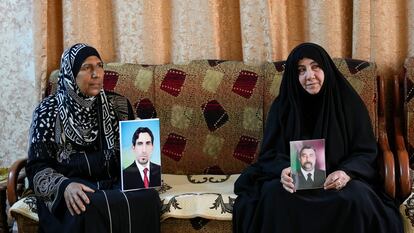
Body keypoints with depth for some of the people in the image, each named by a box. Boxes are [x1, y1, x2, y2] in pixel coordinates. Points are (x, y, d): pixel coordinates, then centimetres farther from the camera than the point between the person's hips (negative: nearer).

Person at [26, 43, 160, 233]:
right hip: (71, 191, -3)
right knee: (89, 208, -38)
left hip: (115, 184, 4)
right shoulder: (48, 111, 0)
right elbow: (38, 167, -3)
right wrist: (65, 185, -23)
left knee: (147, 197, -30)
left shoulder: (118, 104, 10)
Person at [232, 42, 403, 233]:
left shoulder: (349, 103, -2)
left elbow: (366, 152, -2)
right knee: (274, 195, -32)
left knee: (357, 198, -33)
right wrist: (283, 170, -25)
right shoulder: (282, 106, 1)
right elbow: (269, 153, 0)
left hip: (337, 180, 0)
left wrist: (346, 172, -24)